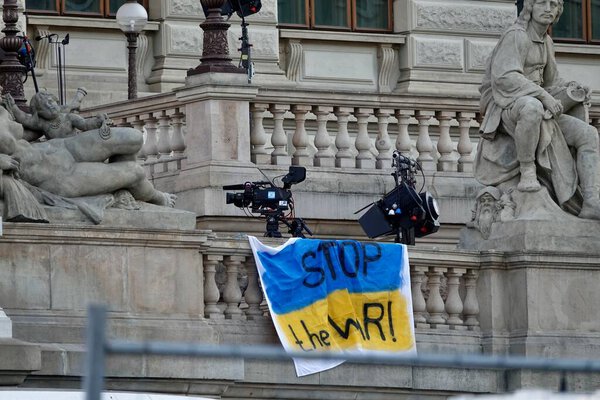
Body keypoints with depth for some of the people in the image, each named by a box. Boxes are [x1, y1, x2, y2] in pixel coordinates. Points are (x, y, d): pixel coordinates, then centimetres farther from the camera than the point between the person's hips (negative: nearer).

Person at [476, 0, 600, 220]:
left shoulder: (545, 42, 16)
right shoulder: (516, 36, -12)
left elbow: (550, 82, 23)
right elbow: (504, 78, -27)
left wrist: (572, 90, 1)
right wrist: (543, 96, -34)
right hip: (505, 109, -8)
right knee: (532, 108, -44)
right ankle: (527, 170, -27)